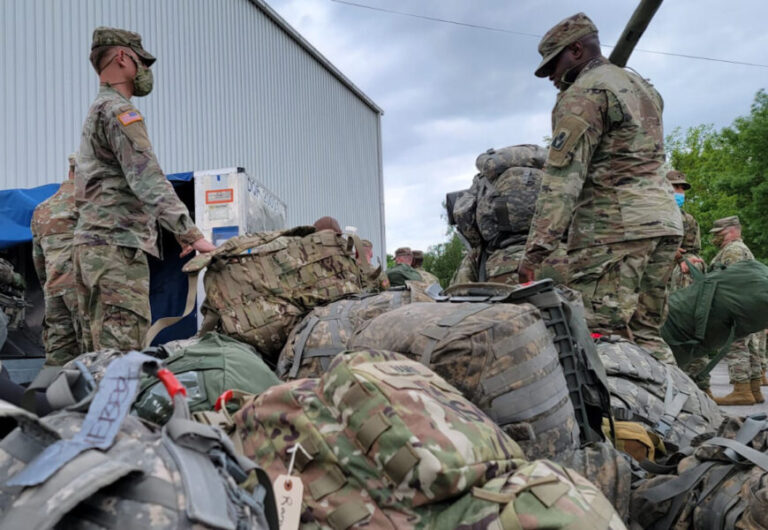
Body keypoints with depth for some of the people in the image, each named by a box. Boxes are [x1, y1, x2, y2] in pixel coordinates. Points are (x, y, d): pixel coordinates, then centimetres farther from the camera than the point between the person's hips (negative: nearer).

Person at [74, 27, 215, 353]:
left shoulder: (97, 112, 24)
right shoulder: (118, 111, -8)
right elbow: (148, 182, -19)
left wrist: (176, 229, 22)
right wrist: (191, 233, -21)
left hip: (91, 246, 10)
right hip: (117, 247, -10)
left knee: (98, 353, 9)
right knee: (123, 355, -13)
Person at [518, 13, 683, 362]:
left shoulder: (582, 94, -5)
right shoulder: (643, 86, 25)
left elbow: (563, 176, -15)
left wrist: (537, 248, -19)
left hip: (614, 227, -9)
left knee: (600, 336, -11)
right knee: (646, 334, 10)